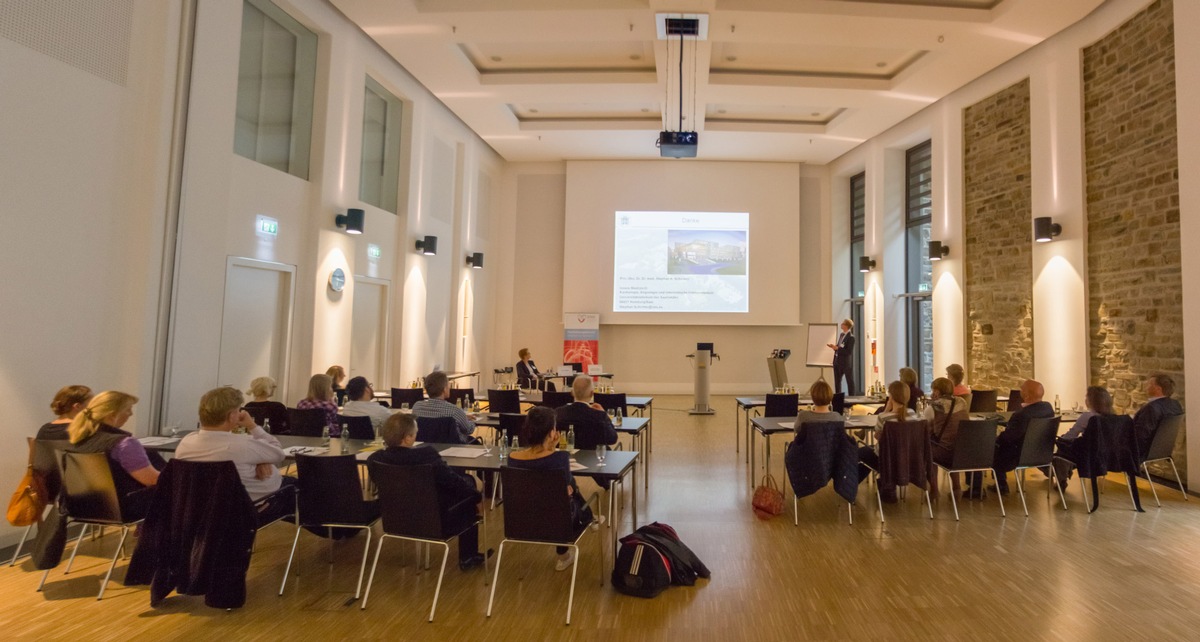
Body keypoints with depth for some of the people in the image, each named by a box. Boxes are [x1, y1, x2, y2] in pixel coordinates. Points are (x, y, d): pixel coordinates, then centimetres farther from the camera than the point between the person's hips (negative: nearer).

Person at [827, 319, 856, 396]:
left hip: (846, 362, -8)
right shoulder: (840, 334, 10)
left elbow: (849, 351, -21)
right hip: (837, 361, 8)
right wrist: (834, 347, 0)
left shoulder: (851, 337, -15)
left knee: (850, 381, 4)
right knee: (837, 381, 13)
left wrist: (837, 348, -23)